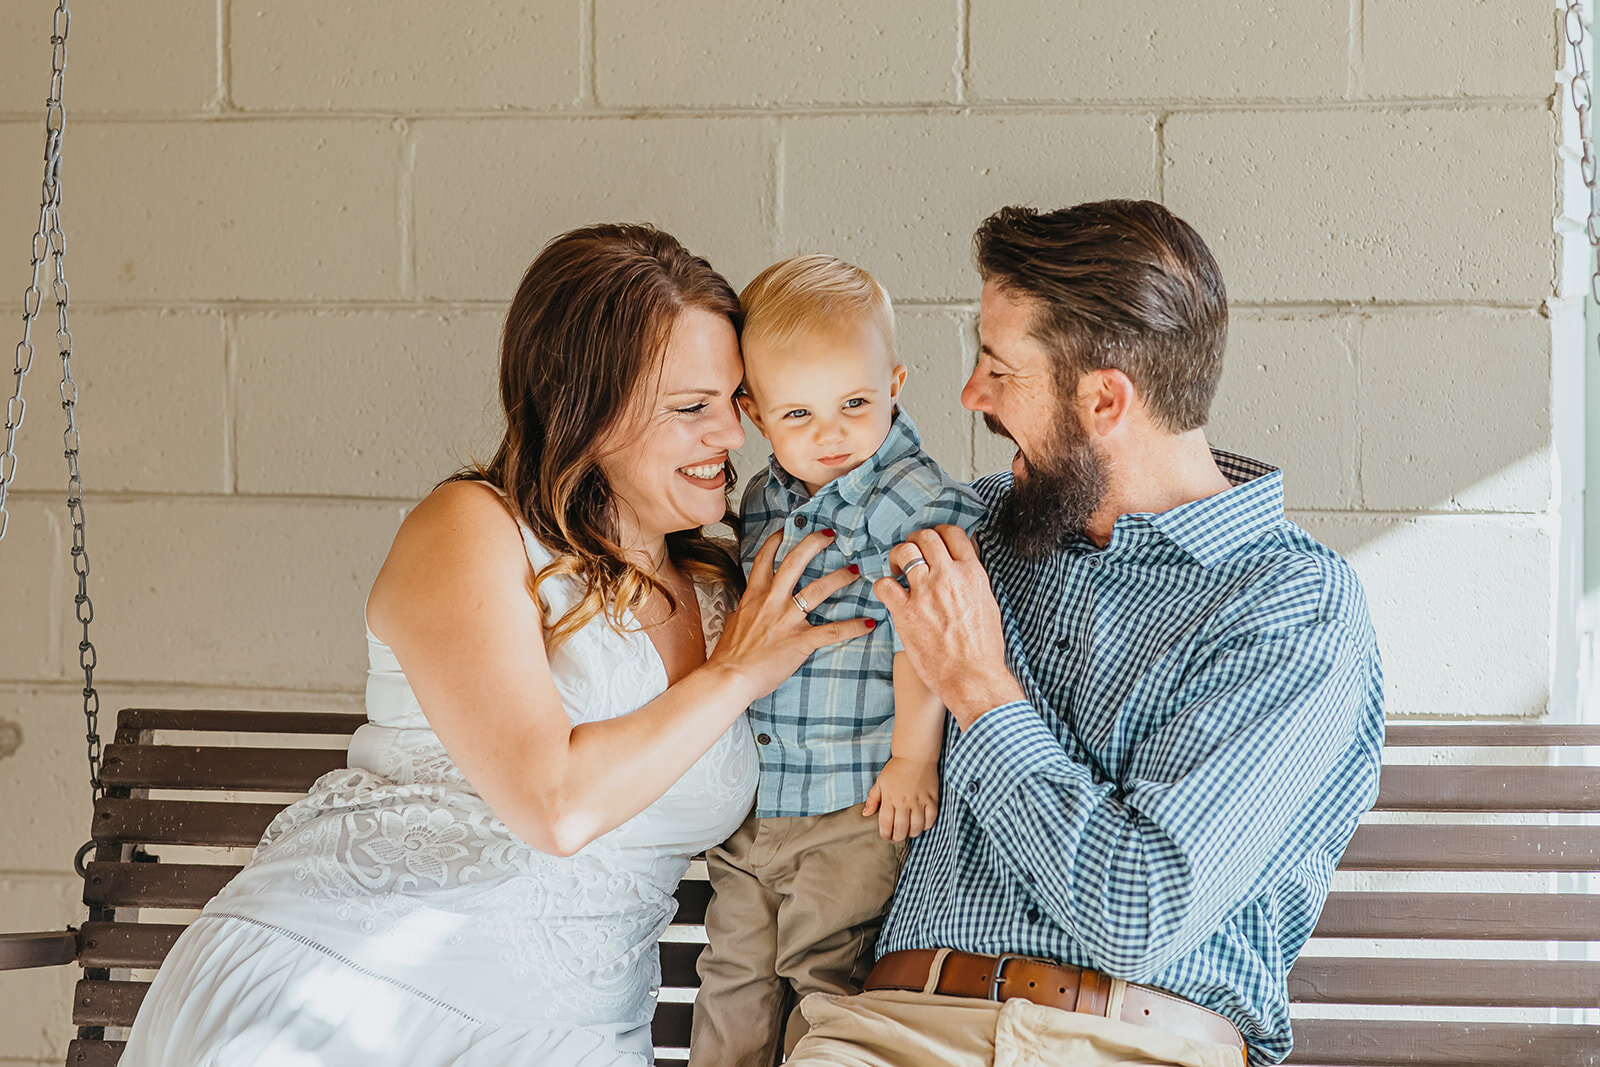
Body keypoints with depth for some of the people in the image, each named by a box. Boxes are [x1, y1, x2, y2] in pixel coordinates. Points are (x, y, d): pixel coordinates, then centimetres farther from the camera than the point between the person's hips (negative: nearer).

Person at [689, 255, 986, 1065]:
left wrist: (912, 755, -17)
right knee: (733, 971, 13)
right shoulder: (765, 499, 9)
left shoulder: (922, 502, -14)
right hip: (749, 799, 7)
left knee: (824, 975, -3)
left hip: (857, 805, -7)